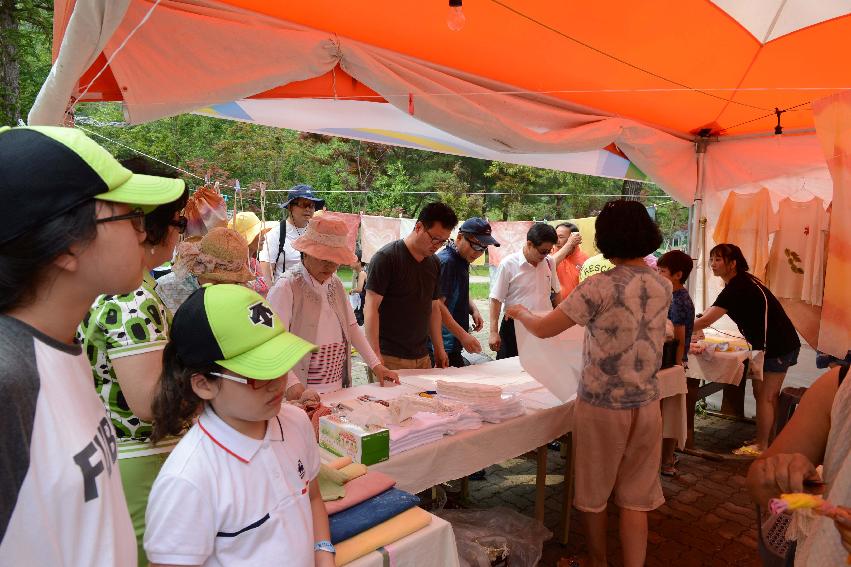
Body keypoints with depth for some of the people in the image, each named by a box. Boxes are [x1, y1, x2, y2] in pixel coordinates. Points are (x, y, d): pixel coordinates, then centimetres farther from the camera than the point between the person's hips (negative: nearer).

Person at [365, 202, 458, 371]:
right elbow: (371, 308, -14)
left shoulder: (434, 264, 9)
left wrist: (439, 349, 13)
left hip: (422, 358, 6)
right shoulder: (386, 257, -11)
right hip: (390, 358, -6)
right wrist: (375, 355, -19)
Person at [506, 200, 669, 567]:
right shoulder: (663, 287, -1)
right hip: (646, 404, 4)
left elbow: (543, 329, -12)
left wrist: (519, 311, 9)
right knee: (635, 499, 14)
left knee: (594, 494, 18)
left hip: (601, 405, -4)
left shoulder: (601, 287, -18)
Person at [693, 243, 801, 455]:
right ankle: (768, 440, 26)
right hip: (780, 344, 10)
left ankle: (761, 447, 8)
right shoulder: (742, 281, 9)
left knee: (764, 396, -2)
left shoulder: (737, 287, -21)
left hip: (776, 347, -10)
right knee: (768, 395, 16)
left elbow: (706, 321, -27)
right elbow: (709, 314, 12)